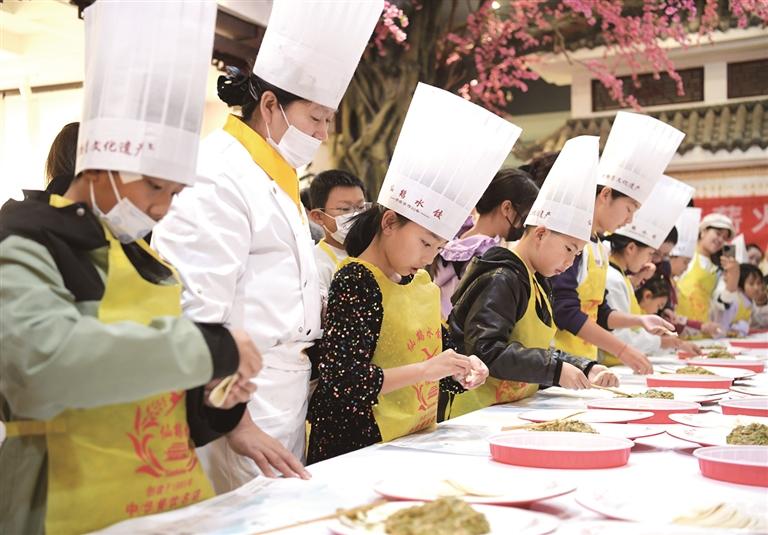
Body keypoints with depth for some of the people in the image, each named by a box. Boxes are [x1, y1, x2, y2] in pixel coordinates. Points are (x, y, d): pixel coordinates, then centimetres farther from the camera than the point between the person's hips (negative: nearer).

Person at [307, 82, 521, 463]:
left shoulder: (421, 282, 11)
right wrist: (424, 369, -23)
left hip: (416, 442, 8)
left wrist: (459, 371, 3)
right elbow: (340, 382, -22)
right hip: (362, 449, -8)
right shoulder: (356, 284, -15)